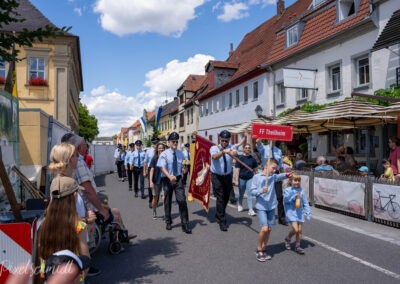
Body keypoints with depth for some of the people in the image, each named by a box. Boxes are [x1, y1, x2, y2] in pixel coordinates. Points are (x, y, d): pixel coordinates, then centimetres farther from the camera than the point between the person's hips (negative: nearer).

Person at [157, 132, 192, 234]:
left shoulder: (180, 153, 4)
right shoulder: (164, 154, -9)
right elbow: (163, 167, -21)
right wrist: (170, 176, -38)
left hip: (178, 179, 2)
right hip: (167, 179, -2)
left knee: (182, 201, -7)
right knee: (167, 201, 12)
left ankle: (185, 224, 4)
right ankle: (168, 222, 32)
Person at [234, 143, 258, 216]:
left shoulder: (252, 158, -1)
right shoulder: (240, 158, -7)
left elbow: (255, 168, 8)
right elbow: (237, 169, -7)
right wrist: (237, 180, -9)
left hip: (250, 178, 1)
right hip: (242, 178, -1)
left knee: (250, 194, -5)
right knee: (241, 194, 15)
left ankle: (250, 210, -2)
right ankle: (240, 205, 40)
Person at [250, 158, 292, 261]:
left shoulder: (273, 176, 6)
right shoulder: (256, 177, -5)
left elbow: (280, 176, -11)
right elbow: (252, 191, -6)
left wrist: (286, 175, -30)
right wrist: (261, 191, -22)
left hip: (271, 207, 5)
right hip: (261, 207, -4)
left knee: (269, 229, 8)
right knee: (264, 228, -12)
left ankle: (263, 250, 26)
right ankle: (259, 250, 10)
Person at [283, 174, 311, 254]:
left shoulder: (301, 191, 5)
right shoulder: (288, 190, -5)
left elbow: (305, 202, 9)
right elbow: (285, 199, -17)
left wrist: (308, 212, 5)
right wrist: (295, 196, -19)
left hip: (300, 212, 4)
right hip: (291, 212, -4)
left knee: (300, 230, 7)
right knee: (295, 229, -12)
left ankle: (297, 246, 23)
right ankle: (288, 239, 17)